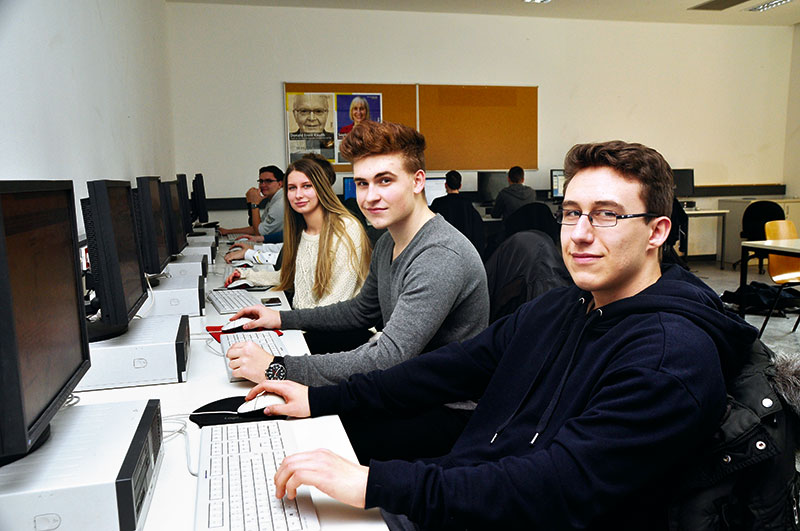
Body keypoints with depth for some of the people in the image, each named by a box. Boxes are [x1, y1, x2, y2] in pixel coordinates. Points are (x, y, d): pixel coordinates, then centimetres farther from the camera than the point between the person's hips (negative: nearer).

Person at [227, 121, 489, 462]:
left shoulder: (441, 257, -27)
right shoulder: (388, 244, 5)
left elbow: (387, 359, -32)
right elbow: (363, 310, 21)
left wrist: (277, 368, -30)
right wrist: (283, 319, 14)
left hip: (446, 412, -8)